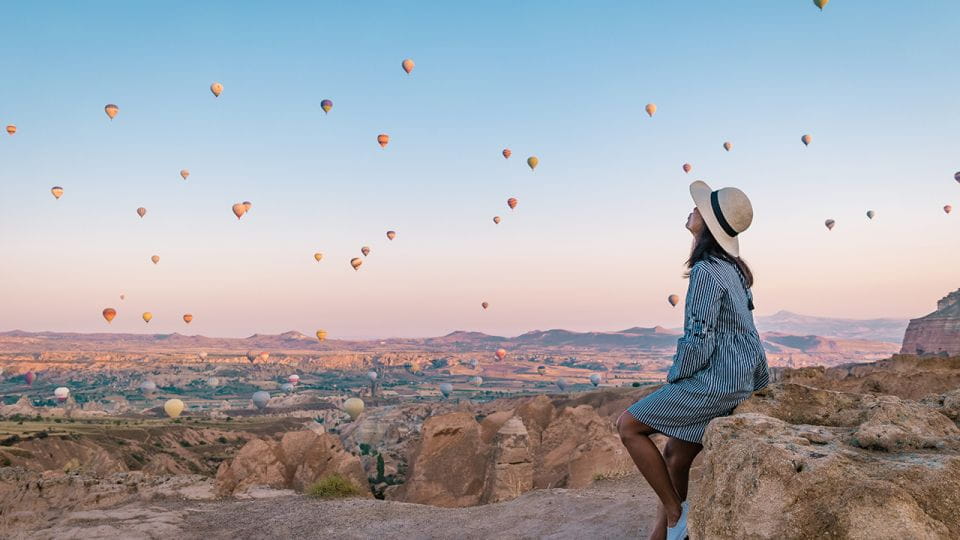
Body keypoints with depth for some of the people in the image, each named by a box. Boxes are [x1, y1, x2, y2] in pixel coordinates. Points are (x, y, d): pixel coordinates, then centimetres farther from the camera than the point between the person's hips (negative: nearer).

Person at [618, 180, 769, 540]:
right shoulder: (731, 266, 10)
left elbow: (699, 340, -22)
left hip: (714, 381, -9)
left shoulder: (707, 270, -19)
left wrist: (676, 375, -6)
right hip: (736, 379, 9)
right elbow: (745, 329, 17)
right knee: (675, 455, 13)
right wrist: (759, 380, 22)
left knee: (628, 425, 0)